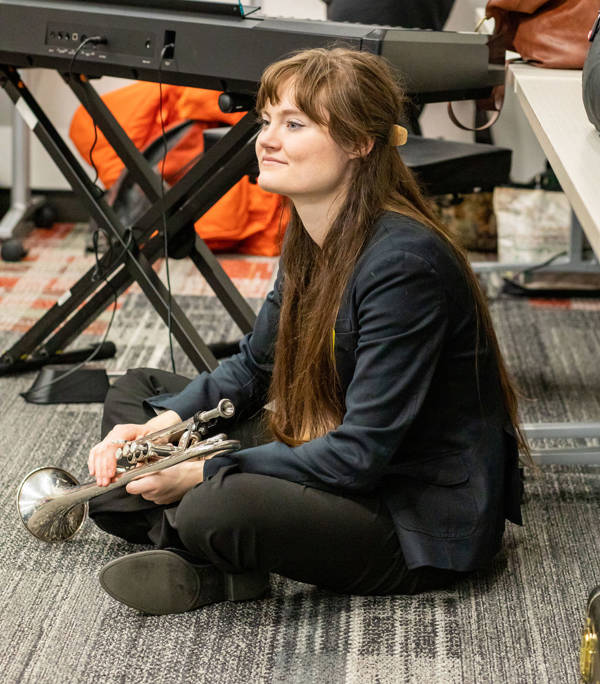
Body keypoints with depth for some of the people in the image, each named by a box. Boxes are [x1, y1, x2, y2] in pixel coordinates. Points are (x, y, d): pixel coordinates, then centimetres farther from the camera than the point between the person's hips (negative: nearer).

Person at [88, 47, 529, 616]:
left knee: (220, 509, -38)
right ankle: (209, 567, -11)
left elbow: (361, 452, -26)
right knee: (135, 392, 12)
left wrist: (202, 473, -23)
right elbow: (254, 366, 15)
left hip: (424, 522, -10)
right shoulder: (310, 237, 3)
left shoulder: (404, 264, -26)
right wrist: (160, 425, -3)